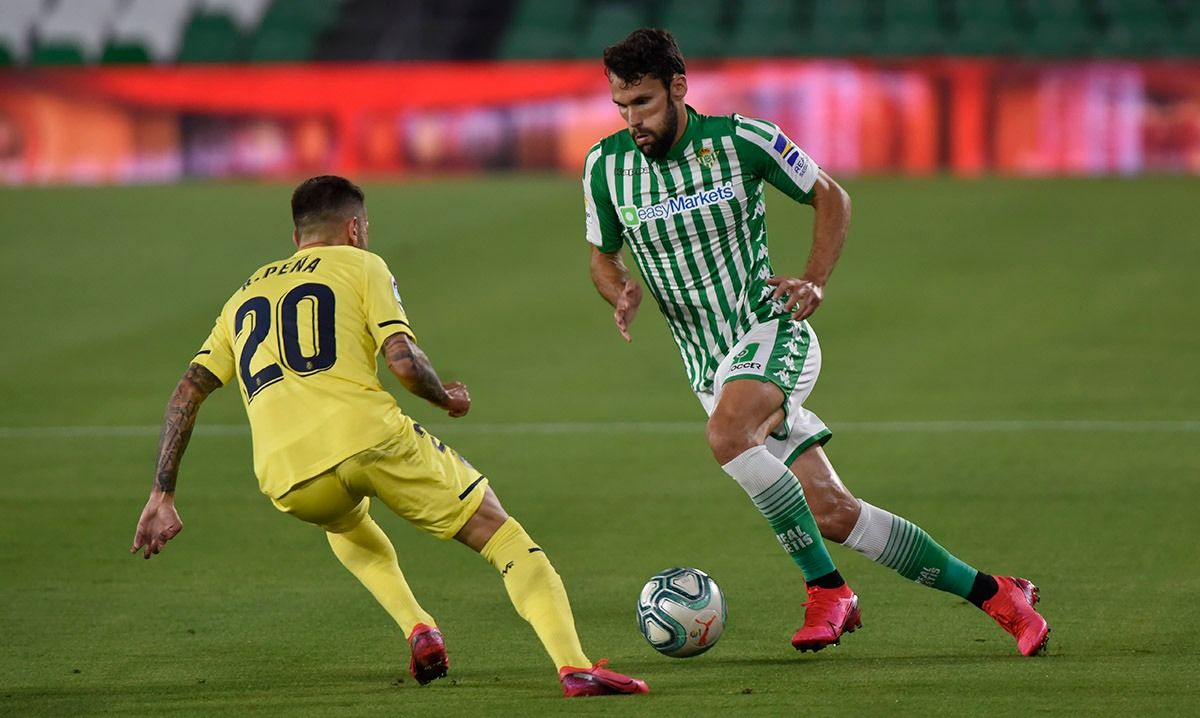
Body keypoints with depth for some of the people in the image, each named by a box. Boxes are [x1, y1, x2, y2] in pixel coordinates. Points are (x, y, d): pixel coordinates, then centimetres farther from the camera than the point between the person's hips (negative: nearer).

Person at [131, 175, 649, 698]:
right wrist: (446, 397, 20)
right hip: (370, 436, -4)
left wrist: (162, 496, 17)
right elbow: (404, 360, -1)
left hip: (289, 483, 4)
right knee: (500, 534, 8)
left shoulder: (244, 297, 28)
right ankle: (574, 667, -10)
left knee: (344, 522, 40)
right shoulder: (359, 265, 15)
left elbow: (188, 391, 18)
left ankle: (417, 630, 19)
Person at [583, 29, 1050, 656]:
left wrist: (816, 281, -9)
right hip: (709, 364, 4)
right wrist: (621, 292, -8)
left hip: (772, 331, -4)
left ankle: (827, 590, -24)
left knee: (727, 433, -35)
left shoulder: (742, 140, -9)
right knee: (830, 512, -5)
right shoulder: (605, 167, -1)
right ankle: (993, 594, 6)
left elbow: (831, 198, 5)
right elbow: (603, 256, 14)